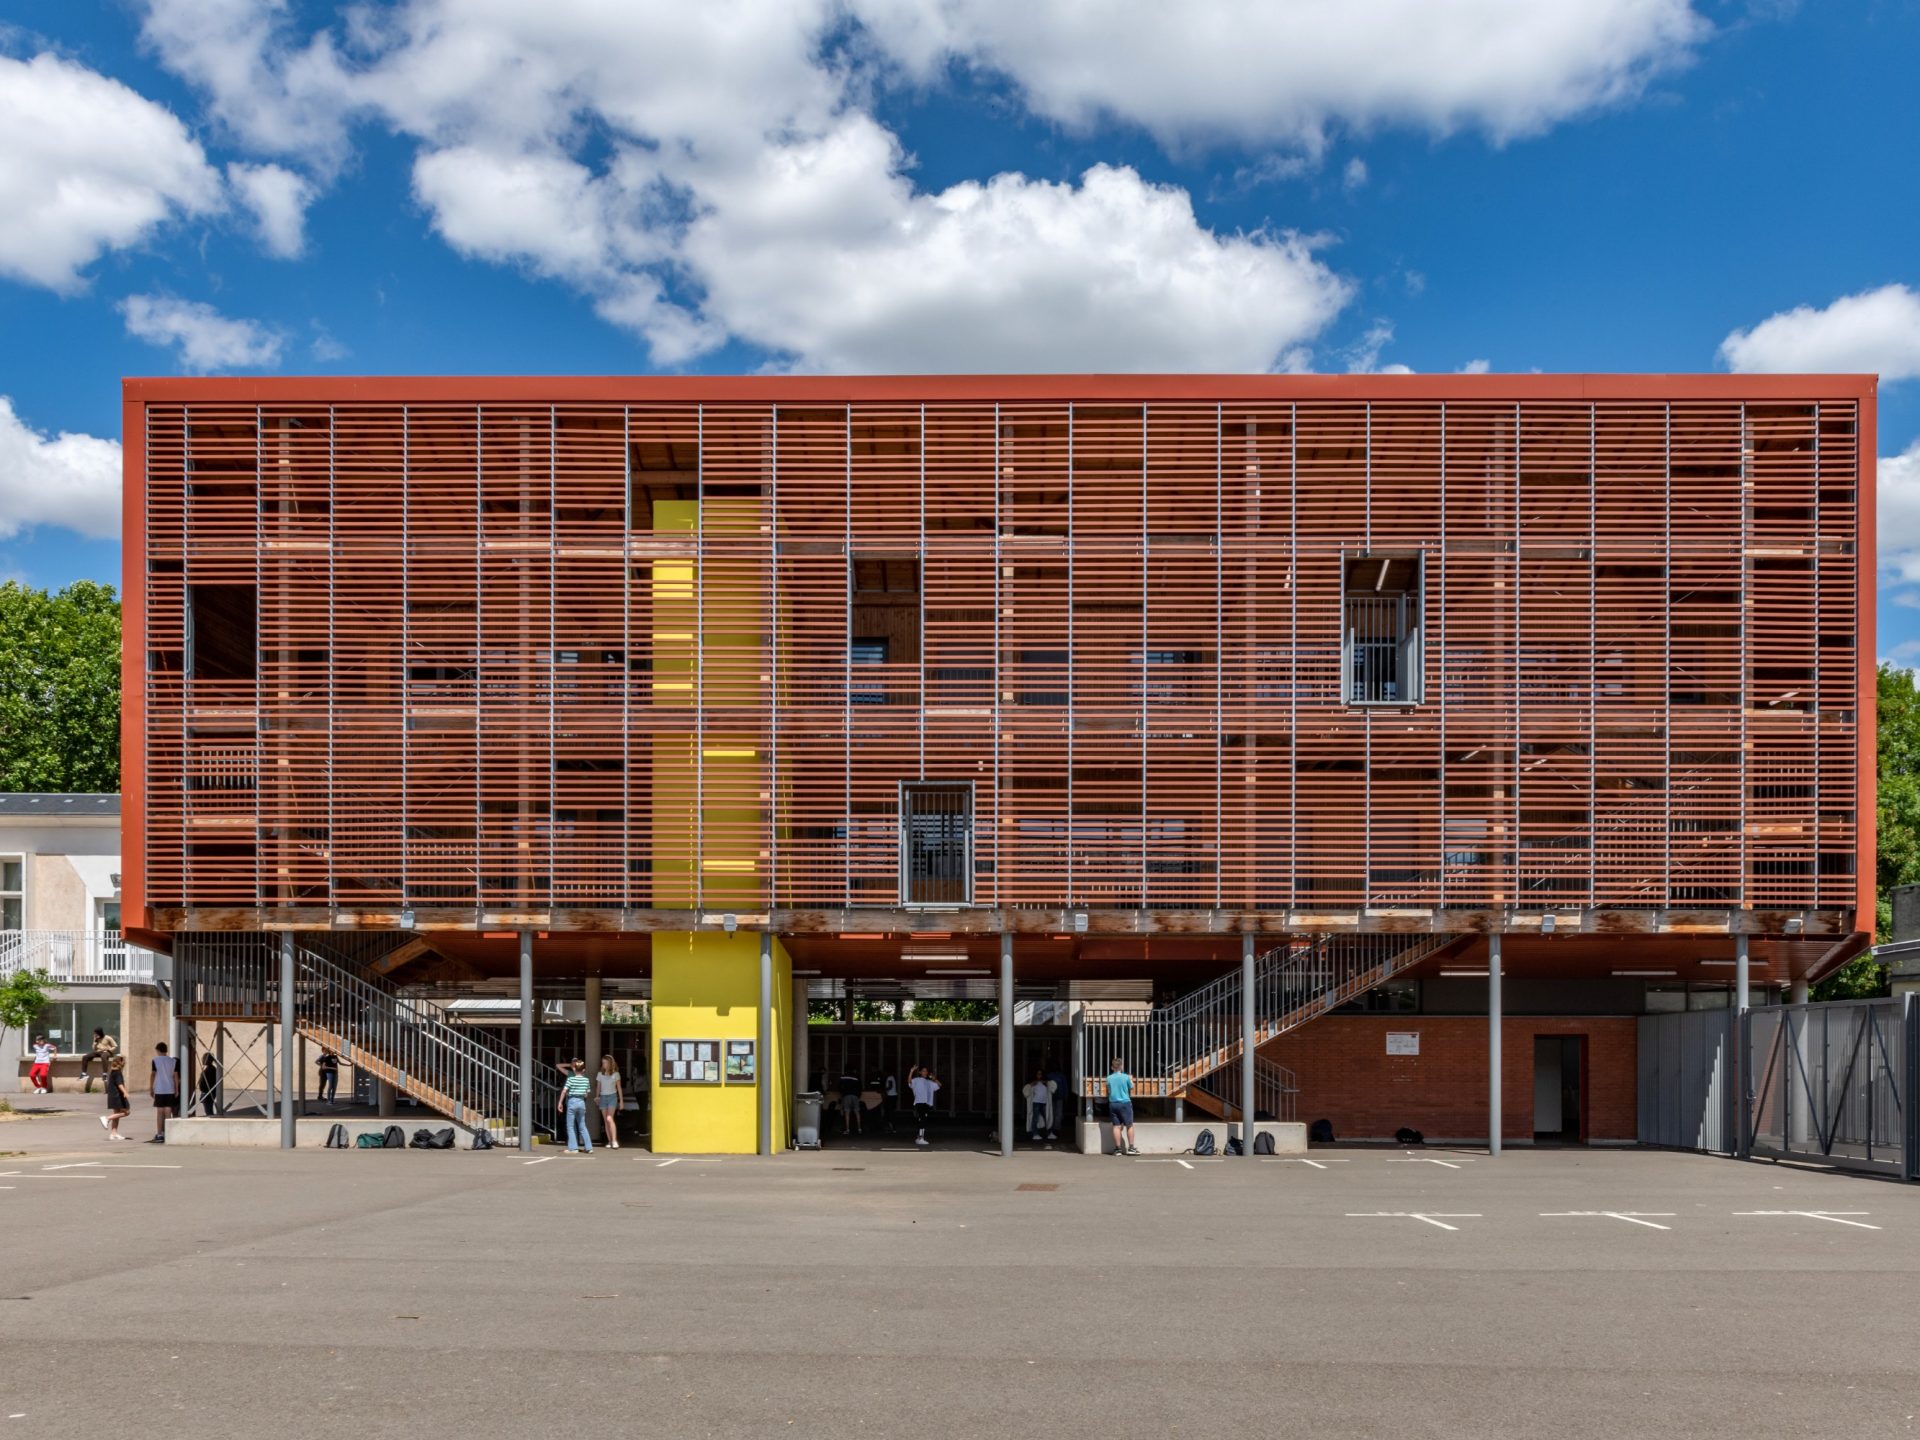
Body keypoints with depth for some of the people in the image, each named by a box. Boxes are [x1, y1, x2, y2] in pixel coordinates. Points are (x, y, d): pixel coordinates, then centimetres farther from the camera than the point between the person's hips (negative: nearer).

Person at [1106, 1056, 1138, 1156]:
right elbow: (1131, 1088, 5)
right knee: (1129, 1125, 7)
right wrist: (1131, 1079, 21)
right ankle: (1131, 1147, 8)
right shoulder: (1126, 1077, -8)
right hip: (1125, 1103, -3)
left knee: (1116, 1126, 5)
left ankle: (1118, 1148, 5)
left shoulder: (1109, 1078, 0)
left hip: (1113, 1104, 3)